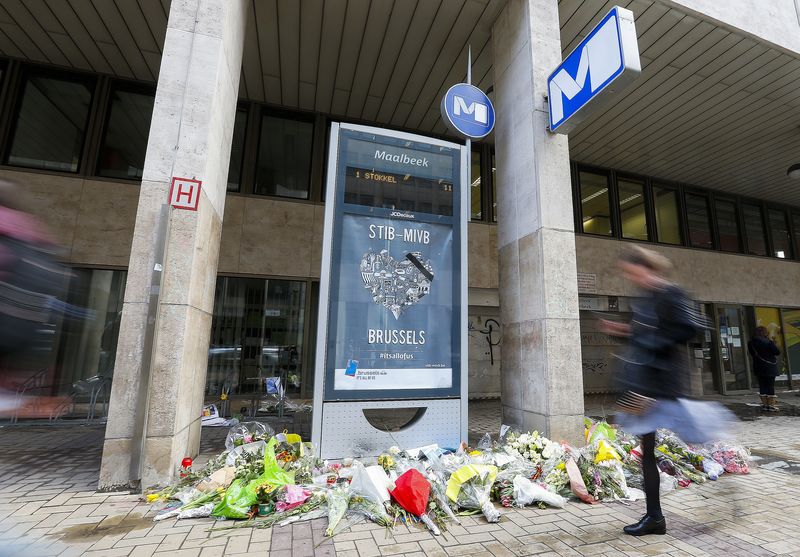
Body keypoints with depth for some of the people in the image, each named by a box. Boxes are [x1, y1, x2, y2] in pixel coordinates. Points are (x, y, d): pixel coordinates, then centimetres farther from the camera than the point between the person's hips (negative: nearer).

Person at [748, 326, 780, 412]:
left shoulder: (751, 343, 2)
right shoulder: (768, 342, -13)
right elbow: (777, 352, -9)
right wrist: (772, 342, 4)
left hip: (758, 368, 4)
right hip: (769, 368, -4)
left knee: (762, 386, 10)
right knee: (770, 386, 2)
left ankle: (764, 404, 14)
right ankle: (771, 405, 5)